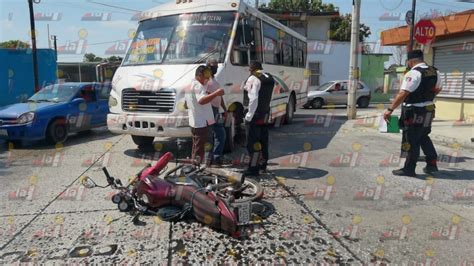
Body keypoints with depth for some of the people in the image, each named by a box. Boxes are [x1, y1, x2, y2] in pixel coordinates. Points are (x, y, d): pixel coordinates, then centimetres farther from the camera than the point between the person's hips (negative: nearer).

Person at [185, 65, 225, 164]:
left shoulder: (191, 84, 16)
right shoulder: (198, 86, -18)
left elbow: (186, 104, 25)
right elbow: (202, 100, -38)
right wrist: (215, 93, -45)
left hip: (194, 122, 11)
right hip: (201, 123, -11)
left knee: (196, 149, 20)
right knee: (199, 151, -4)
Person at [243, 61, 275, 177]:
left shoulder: (253, 78, -14)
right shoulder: (270, 78, 12)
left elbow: (253, 99, -22)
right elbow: (265, 94, 4)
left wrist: (249, 115, -18)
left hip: (255, 115, -8)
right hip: (266, 114, 8)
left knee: (252, 142, -2)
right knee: (263, 140, 18)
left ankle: (253, 168, 2)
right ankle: (262, 164, 30)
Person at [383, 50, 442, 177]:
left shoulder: (413, 73, -20)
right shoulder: (434, 72, 8)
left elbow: (403, 94, -28)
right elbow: (437, 89, 22)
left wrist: (390, 110, -27)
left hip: (415, 112, -8)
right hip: (428, 110, 8)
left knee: (411, 141, 1)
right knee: (423, 138, 23)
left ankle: (409, 169, 10)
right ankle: (432, 164, 28)